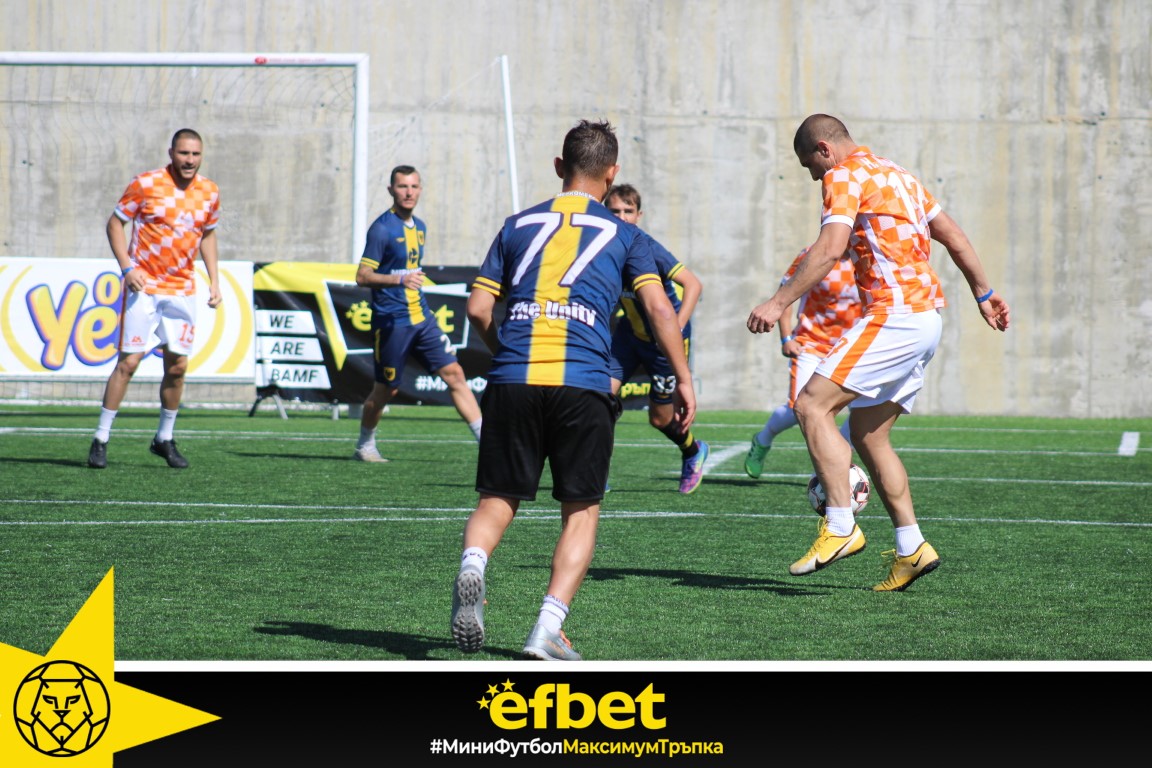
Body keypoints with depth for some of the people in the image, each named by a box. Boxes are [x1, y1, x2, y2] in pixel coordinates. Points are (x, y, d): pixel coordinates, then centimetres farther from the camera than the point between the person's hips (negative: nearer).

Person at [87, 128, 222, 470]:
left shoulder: (209, 192, 5)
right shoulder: (146, 184, -8)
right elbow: (115, 223, -1)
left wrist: (214, 280, 10)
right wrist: (127, 267, -12)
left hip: (182, 290, 4)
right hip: (143, 286, -4)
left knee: (177, 365, 3)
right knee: (129, 361, -8)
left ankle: (165, 439, 19)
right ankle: (101, 439, -1)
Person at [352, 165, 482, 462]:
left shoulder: (419, 228, 12)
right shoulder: (382, 229, -12)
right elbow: (362, 276, -16)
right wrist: (399, 280, -30)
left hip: (421, 318, 7)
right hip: (391, 322, -7)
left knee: (454, 373, -3)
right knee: (385, 390, 3)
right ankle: (365, 446, 24)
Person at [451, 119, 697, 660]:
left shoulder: (519, 225, 18)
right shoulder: (624, 235, 13)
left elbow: (478, 309, 14)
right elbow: (659, 308, 1)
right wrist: (683, 380, 6)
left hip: (513, 378, 2)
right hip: (583, 384, -2)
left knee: (497, 499, 9)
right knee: (581, 510, 8)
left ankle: (472, 566, -23)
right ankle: (548, 628, -5)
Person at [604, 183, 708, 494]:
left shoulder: (649, 250, -25)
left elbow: (693, 284, -26)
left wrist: (676, 329, -33)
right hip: (630, 332, 5)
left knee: (659, 418, 7)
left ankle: (693, 452, 40)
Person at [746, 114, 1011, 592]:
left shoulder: (845, 175, -5)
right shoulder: (894, 174, 22)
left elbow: (830, 249, -20)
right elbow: (955, 237, 25)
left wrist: (779, 302, -23)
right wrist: (985, 295, 32)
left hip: (895, 315, -10)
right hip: (926, 317, 10)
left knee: (812, 404, -13)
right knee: (868, 435, 13)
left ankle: (840, 527, -21)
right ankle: (910, 548, 11)